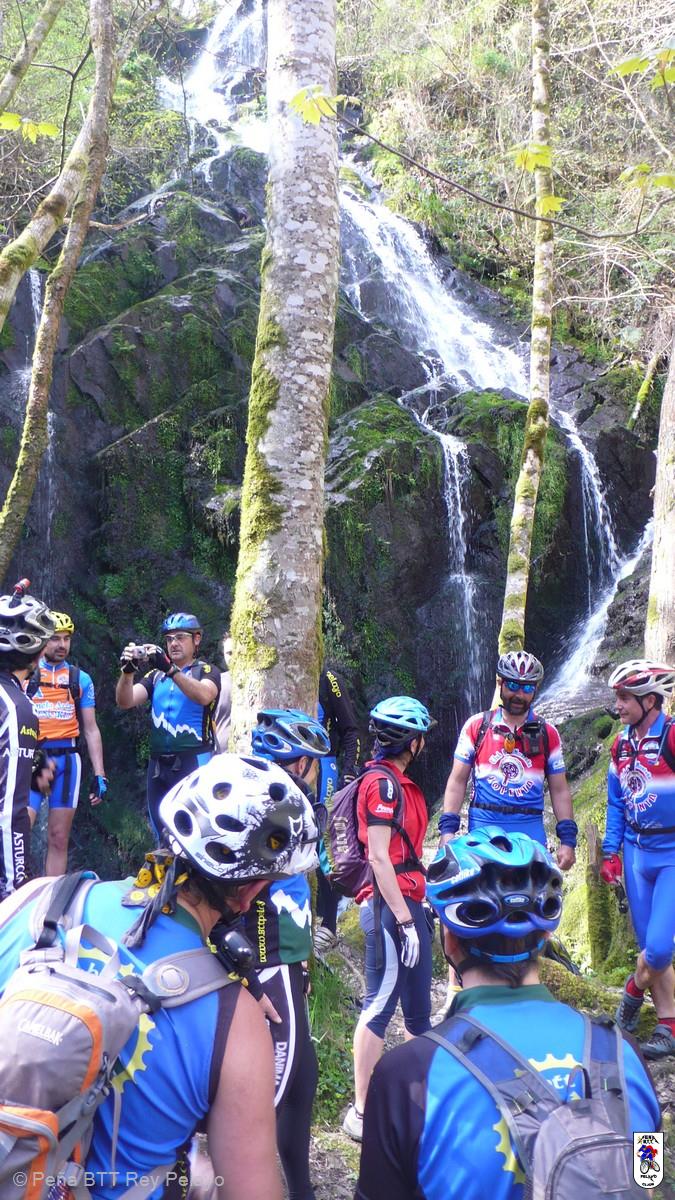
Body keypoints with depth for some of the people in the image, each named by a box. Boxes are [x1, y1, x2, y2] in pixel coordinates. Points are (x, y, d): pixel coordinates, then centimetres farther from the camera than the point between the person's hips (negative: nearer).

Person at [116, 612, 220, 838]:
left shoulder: (207, 671, 3)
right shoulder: (156, 675, 16)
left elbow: (204, 696, -20)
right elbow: (125, 701, 2)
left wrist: (170, 668, -32)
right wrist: (127, 671, -18)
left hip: (194, 764, -5)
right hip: (158, 765, 5)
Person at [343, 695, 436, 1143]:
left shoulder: (398, 783, 16)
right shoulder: (383, 783, -15)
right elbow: (379, 858, -20)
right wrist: (404, 920, -21)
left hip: (408, 904, 10)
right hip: (391, 907, -10)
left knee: (418, 1007, 16)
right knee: (380, 1006, -5)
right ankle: (361, 1113, 2)